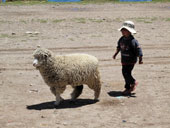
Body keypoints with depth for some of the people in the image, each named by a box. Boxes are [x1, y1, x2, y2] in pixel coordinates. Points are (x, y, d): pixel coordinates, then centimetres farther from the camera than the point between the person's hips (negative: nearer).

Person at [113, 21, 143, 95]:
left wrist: (140, 59, -22)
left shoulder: (133, 41, -20)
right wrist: (116, 54, 21)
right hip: (124, 60, 8)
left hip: (131, 61, -8)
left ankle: (133, 82, 14)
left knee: (126, 73, -13)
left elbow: (138, 50, -20)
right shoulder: (122, 39, 4)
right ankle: (128, 88, 23)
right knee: (125, 73, 11)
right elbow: (119, 47, 22)